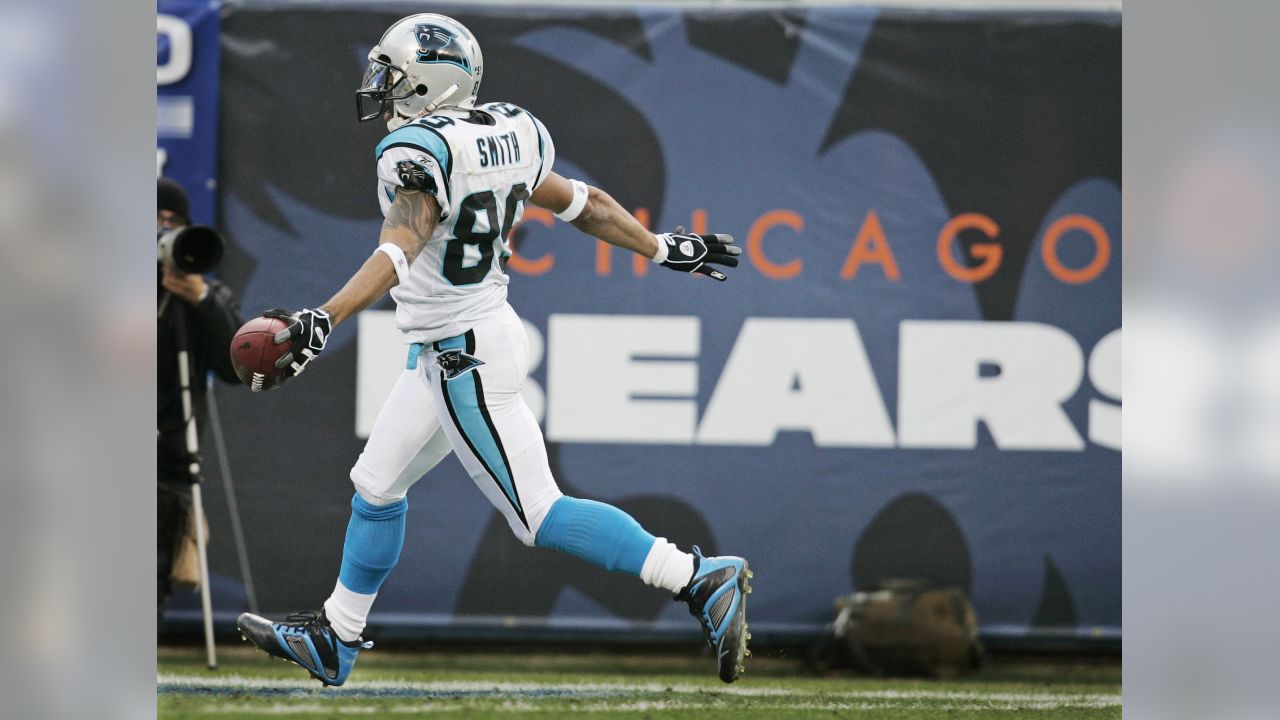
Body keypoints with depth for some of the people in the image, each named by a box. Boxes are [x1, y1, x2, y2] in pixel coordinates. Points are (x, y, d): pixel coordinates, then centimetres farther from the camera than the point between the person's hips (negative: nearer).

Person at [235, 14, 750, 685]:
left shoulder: (416, 151, -20)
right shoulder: (507, 134, 4)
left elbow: (399, 252, -34)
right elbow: (583, 205, 12)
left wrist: (323, 320, -43)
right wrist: (667, 249, 24)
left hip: (463, 359, -10)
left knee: (539, 514, -7)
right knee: (376, 485, 20)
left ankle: (702, 580, -12)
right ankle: (333, 639, 32)